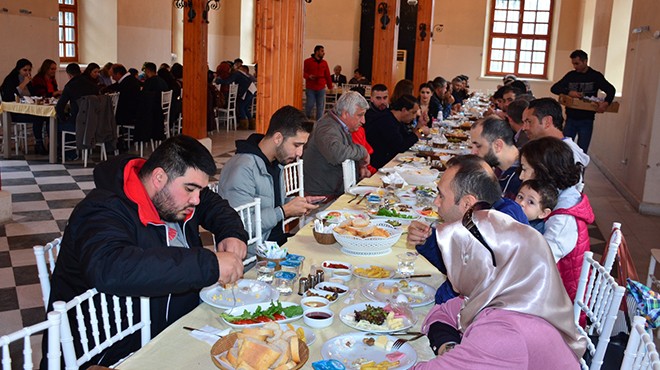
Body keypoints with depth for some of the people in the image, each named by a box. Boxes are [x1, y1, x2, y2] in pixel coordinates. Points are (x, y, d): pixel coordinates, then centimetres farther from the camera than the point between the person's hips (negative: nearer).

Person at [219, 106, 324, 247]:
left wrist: (298, 202, 6)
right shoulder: (242, 169, -20)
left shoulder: (276, 162, 12)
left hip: (279, 241, 9)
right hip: (253, 252, -9)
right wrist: (284, 211, -20)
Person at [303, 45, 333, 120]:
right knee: (310, 105, -3)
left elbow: (327, 76, 17)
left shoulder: (324, 63, 14)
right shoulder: (307, 61, 2)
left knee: (320, 107, 1)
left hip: (321, 89, 3)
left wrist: (330, 87, 16)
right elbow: (304, 72, 2)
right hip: (310, 88, -3)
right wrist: (309, 76, -18)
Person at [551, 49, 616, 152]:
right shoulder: (571, 75, 5)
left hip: (586, 121, -2)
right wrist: (568, 92, -16)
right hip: (570, 119, 3)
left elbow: (611, 90, -4)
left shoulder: (595, 76, -2)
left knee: (581, 151, 1)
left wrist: (606, 103, -23)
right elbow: (554, 88, 2)